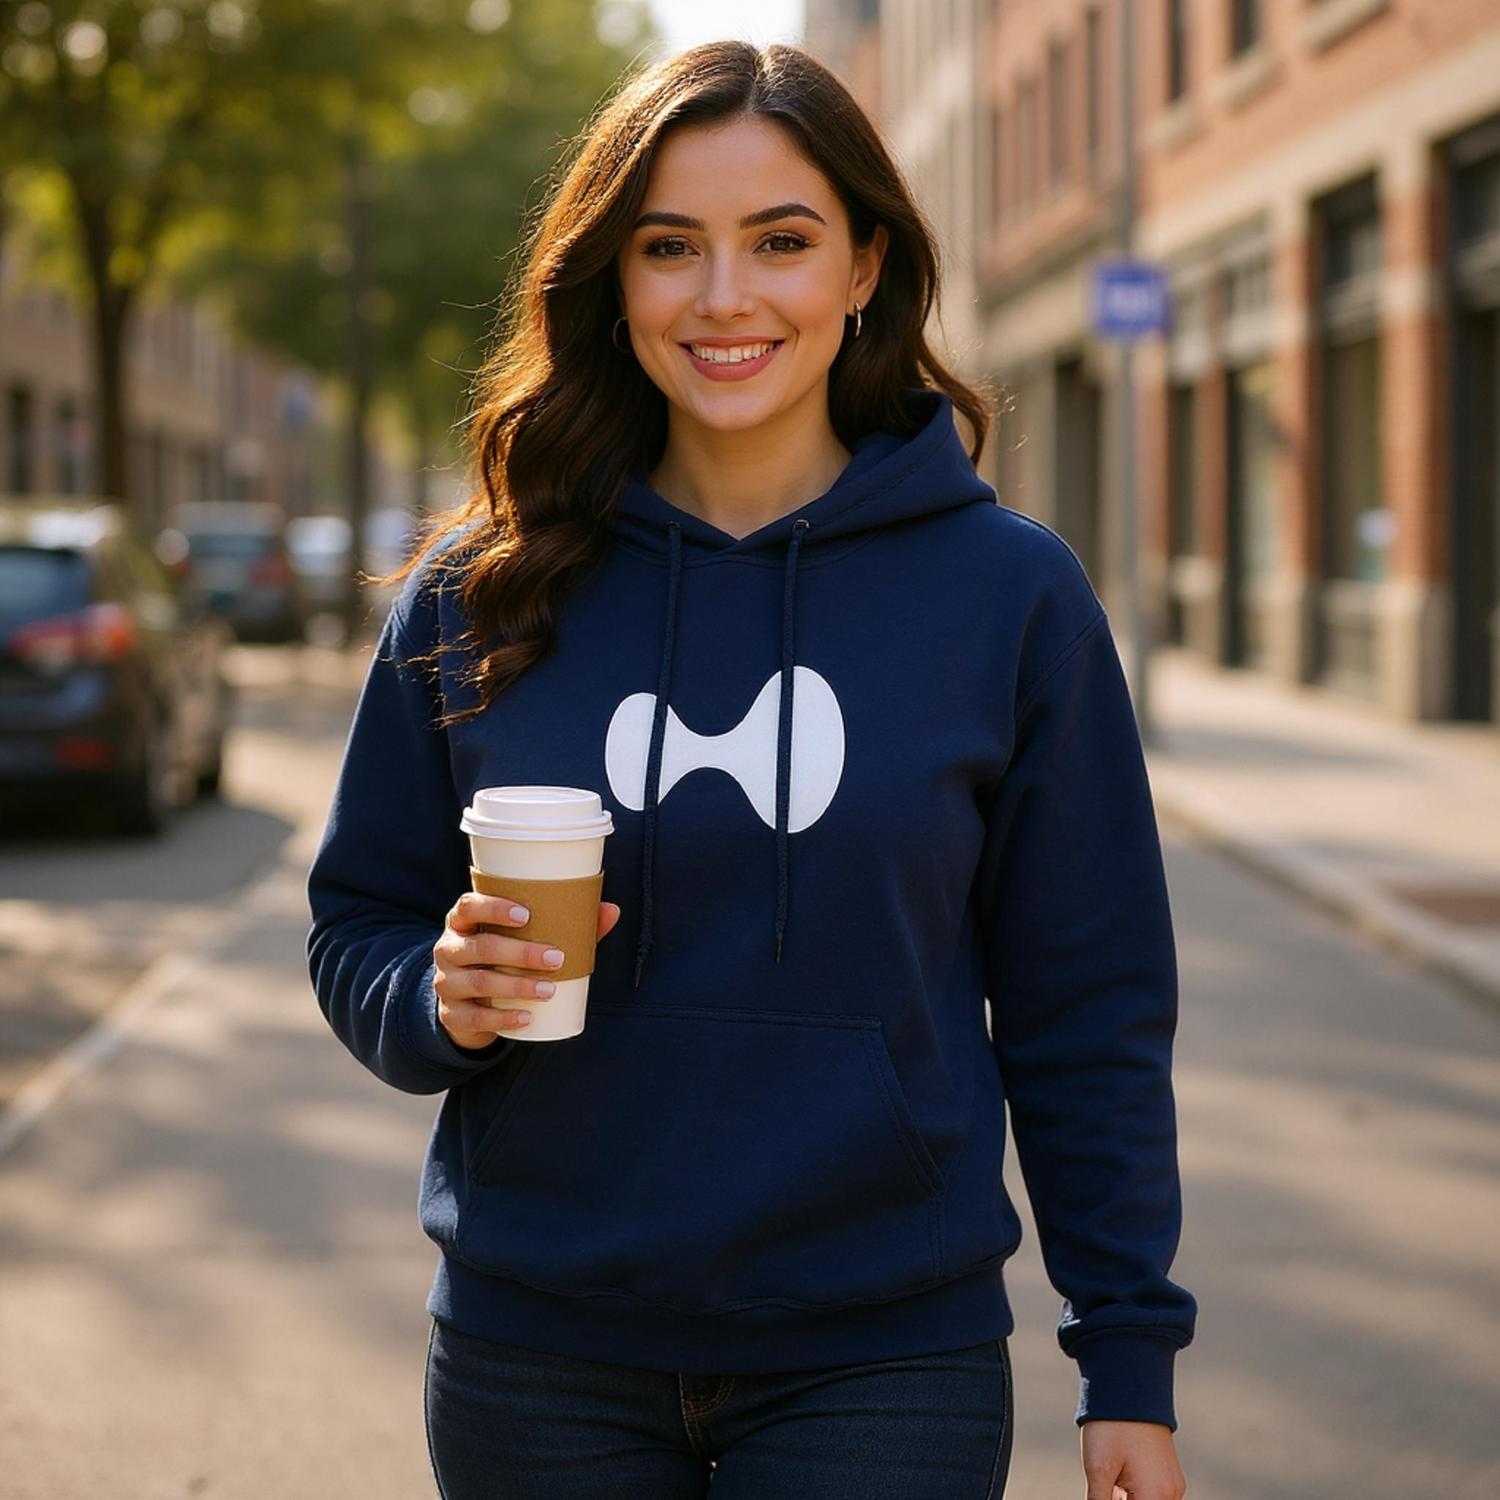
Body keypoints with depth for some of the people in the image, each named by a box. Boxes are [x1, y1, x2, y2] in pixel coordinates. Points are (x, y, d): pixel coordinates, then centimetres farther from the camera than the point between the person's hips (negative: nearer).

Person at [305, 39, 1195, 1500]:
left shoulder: (1009, 592, -3)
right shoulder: (478, 594, 1)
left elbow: (1084, 1010, 1)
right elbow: (357, 929, 8)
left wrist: (1129, 1359, -1)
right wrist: (442, 1000, -14)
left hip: (879, 1360, -1)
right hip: (538, 1364, 2)